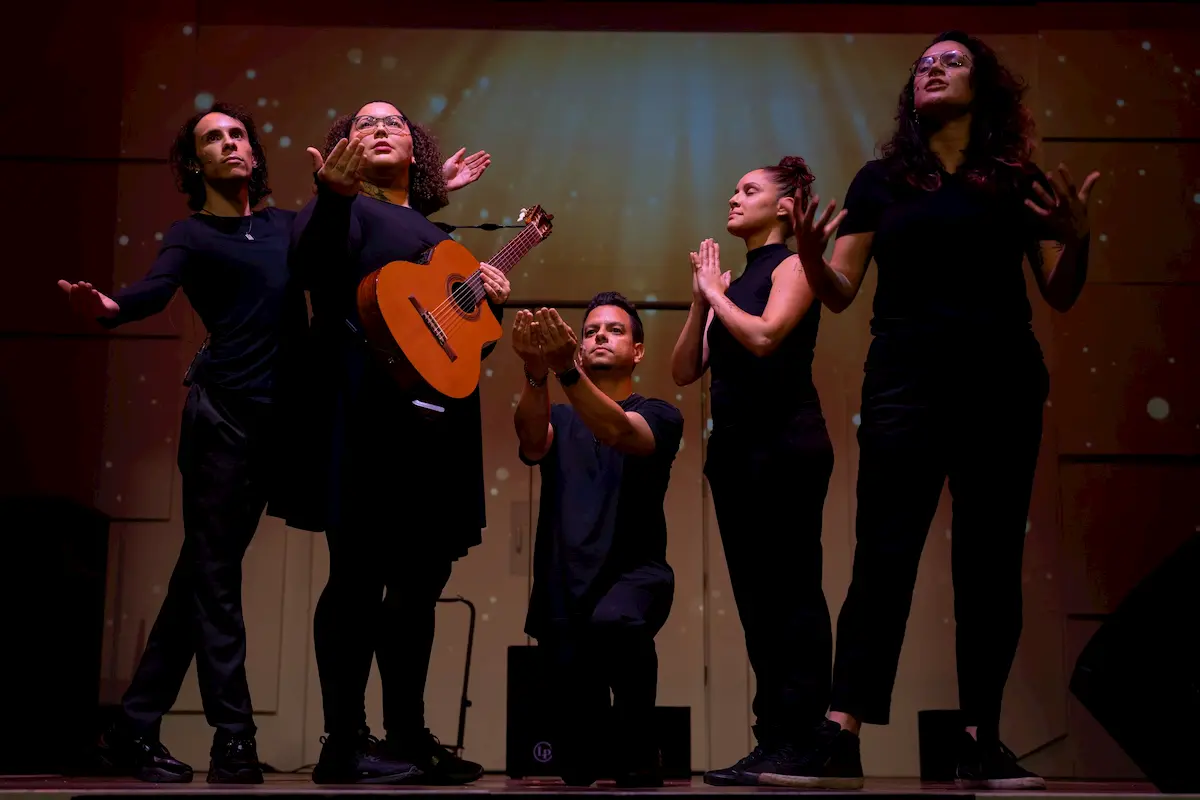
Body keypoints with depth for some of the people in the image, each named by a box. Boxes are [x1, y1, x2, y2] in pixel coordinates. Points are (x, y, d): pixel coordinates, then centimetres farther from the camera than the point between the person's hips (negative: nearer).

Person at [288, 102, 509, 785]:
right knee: (360, 575, -9)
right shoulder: (346, 210, 6)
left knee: (423, 576, 9)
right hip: (371, 412, -8)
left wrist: (491, 300, 13)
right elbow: (311, 263, -18)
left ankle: (408, 735, 17)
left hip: (440, 415, 8)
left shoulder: (437, 235, 28)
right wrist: (334, 196, -34)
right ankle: (345, 743, -4)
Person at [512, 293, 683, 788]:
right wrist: (536, 373, -33)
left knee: (613, 622, -40)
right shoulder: (558, 419, 14)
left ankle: (638, 760, -15)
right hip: (565, 587, 3)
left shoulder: (659, 415, 5)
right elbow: (531, 439, -11)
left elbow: (618, 431, -20)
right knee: (577, 763, -5)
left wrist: (566, 370, -38)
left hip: (635, 573, -3)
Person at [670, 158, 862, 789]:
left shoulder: (792, 265, 1)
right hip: (734, 446, 8)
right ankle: (775, 740, 8)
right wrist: (700, 300, 3)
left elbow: (764, 336, -18)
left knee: (790, 590, -9)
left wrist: (717, 292, -4)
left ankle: (806, 741, -8)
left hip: (785, 445, -8)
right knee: (755, 596, 5)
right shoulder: (732, 281, 20)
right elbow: (685, 370, 13)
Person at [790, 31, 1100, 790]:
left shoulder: (1021, 179, 11)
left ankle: (983, 740, 9)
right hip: (906, 382, -1)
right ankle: (841, 731, -9)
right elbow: (840, 294, 8)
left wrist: (1077, 239, -11)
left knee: (992, 560, 2)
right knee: (883, 555, -8)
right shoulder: (881, 179, 11)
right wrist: (809, 255, -13)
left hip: (1002, 384, 1)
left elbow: (1061, 296, 9)